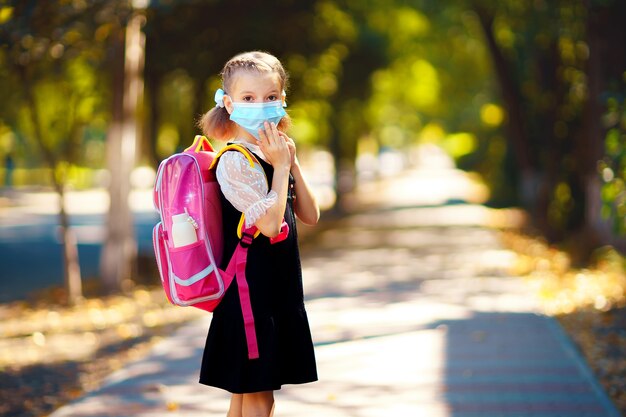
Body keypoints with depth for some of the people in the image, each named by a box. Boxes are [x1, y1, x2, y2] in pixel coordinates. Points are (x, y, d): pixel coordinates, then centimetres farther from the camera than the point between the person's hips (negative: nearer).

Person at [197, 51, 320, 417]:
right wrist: (281, 167, -15)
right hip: (250, 290, -8)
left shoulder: (275, 155, 11)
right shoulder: (235, 162, -15)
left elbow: (310, 216, 8)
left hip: (279, 289, 9)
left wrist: (292, 164, -1)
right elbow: (269, 223, -23)